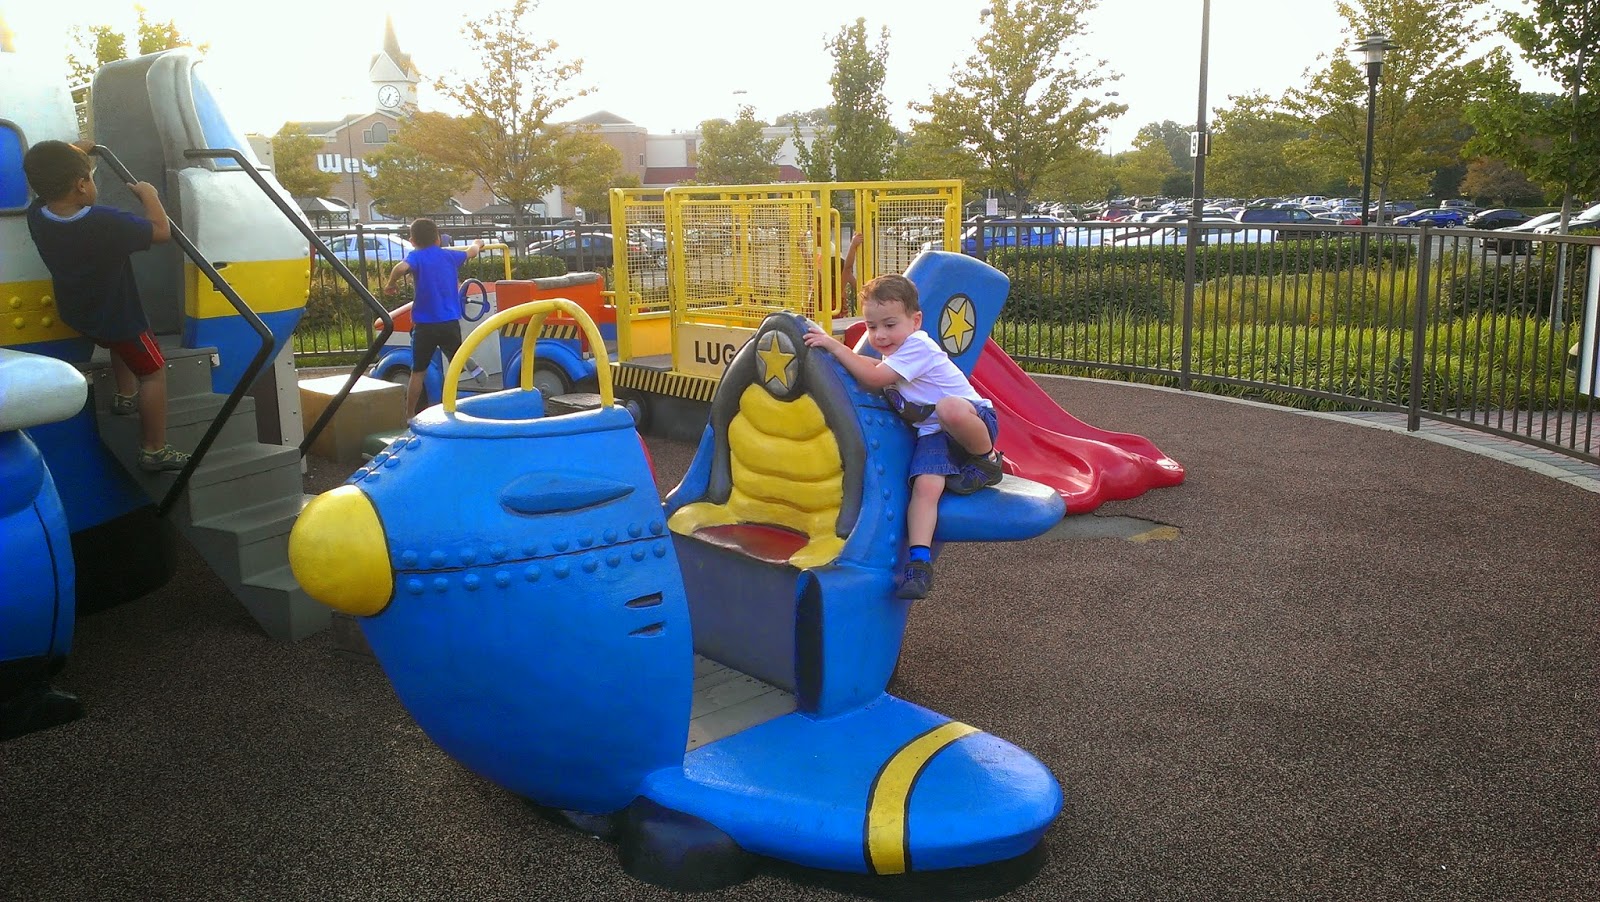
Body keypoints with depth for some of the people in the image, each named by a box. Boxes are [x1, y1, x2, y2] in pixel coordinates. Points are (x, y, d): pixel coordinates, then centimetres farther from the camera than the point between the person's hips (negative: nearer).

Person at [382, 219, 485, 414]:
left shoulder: (416, 256, -5)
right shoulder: (450, 255, 8)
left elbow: (401, 268, -27)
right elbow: (471, 252, 28)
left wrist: (391, 284, -9)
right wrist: (477, 244, 50)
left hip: (425, 325, -2)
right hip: (450, 324, 2)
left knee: (417, 372, 7)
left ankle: (409, 415, 11)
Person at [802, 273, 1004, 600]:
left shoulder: (918, 346, -17)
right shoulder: (897, 350, 12)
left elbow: (874, 378, -23)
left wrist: (834, 345, -20)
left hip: (975, 423, -7)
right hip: (932, 435, 8)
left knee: (949, 408, -44)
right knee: (925, 486, -21)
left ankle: (987, 461, -15)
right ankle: (919, 563, -28)